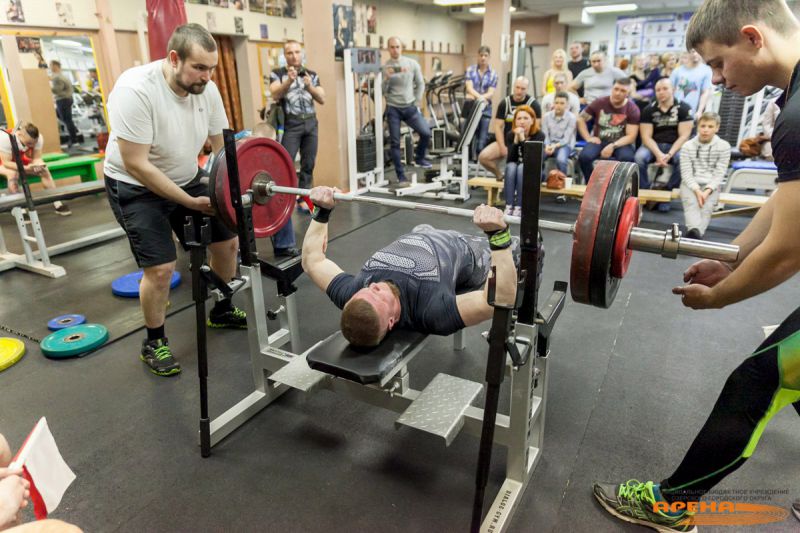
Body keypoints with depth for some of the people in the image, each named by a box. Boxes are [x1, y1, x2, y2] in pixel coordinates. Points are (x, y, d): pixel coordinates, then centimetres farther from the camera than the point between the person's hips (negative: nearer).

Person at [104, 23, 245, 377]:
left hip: (187, 179, 7)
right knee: (161, 268, -14)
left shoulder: (206, 90, -10)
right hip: (136, 187, -6)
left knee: (228, 241, 7)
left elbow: (222, 146, 0)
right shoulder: (135, 90, -28)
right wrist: (189, 202, -28)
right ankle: (154, 343, 11)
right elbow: (135, 165, -28)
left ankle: (222, 311, 30)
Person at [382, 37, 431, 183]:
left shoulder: (412, 63, 3)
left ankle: (419, 158, 16)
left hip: (410, 107, 1)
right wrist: (387, 78, -21)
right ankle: (401, 175, 9)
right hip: (393, 109, -1)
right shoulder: (384, 67, 0)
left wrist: (417, 102, 3)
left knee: (426, 133, -12)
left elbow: (420, 84, 8)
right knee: (395, 142, -1)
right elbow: (382, 91, -5)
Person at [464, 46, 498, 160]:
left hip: (485, 109, 0)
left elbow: (491, 92, -4)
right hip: (471, 107, 0)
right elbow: (469, 87, -9)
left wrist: (482, 98, -25)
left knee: (482, 139, -4)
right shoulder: (471, 70, 5)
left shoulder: (493, 74, 5)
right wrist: (479, 96, -28)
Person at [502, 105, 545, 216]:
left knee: (522, 167, -33)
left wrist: (522, 138, -29)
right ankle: (509, 206, -38)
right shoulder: (510, 135, -6)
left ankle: (519, 207, -37)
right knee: (511, 166, -30)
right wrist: (516, 140, -27)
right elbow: (510, 160, -17)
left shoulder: (539, 135, -13)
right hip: (514, 169, 2)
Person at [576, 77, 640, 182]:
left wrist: (613, 146, -24)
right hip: (599, 141, 1)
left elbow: (631, 136, -8)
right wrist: (588, 137, -5)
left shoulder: (632, 109, -4)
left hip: (620, 143, -1)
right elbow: (580, 119, 8)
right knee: (584, 157, -32)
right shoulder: (599, 102, 0)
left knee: (627, 158, -36)